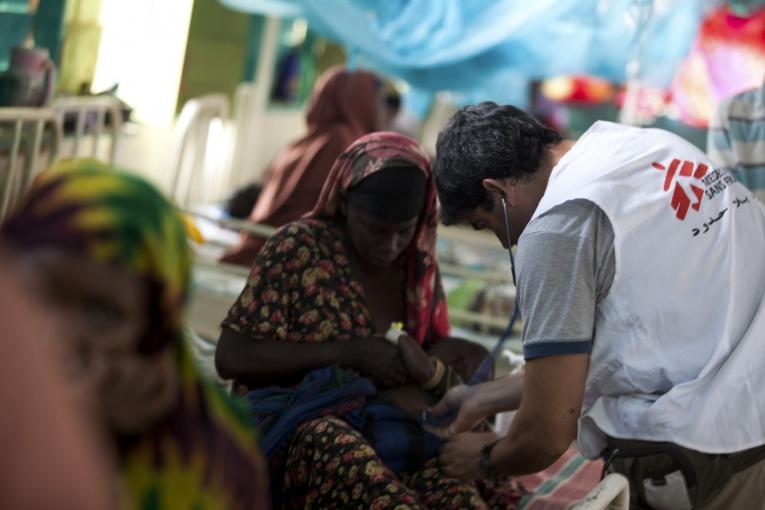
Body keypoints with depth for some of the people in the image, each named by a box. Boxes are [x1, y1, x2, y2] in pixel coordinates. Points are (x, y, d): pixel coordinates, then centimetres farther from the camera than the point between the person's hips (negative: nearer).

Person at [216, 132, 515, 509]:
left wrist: (427, 369, -3)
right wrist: (351, 353, -12)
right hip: (297, 428, -3)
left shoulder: (418, 263, 13)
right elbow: (231, 357, -6)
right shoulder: (298, 248, -1)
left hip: (391, 428, 4)